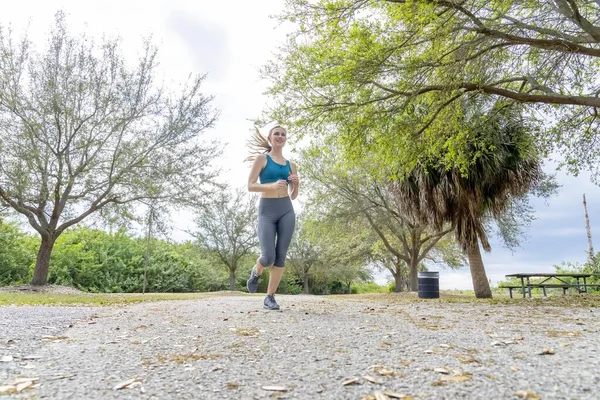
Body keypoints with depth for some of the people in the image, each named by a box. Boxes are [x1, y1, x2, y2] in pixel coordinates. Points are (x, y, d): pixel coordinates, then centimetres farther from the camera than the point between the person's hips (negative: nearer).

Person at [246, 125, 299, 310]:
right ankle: (256, 272, 26)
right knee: (269, 257, -10)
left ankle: (270, 297, 10)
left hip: (287, 210, 4)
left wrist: (296, 184, -2)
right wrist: (272, 185, -18)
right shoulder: (262, 158, 4)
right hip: (267, 210, -3)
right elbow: (250, 186, -4)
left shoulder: (291, 165, 15)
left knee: (281, 256, -2)